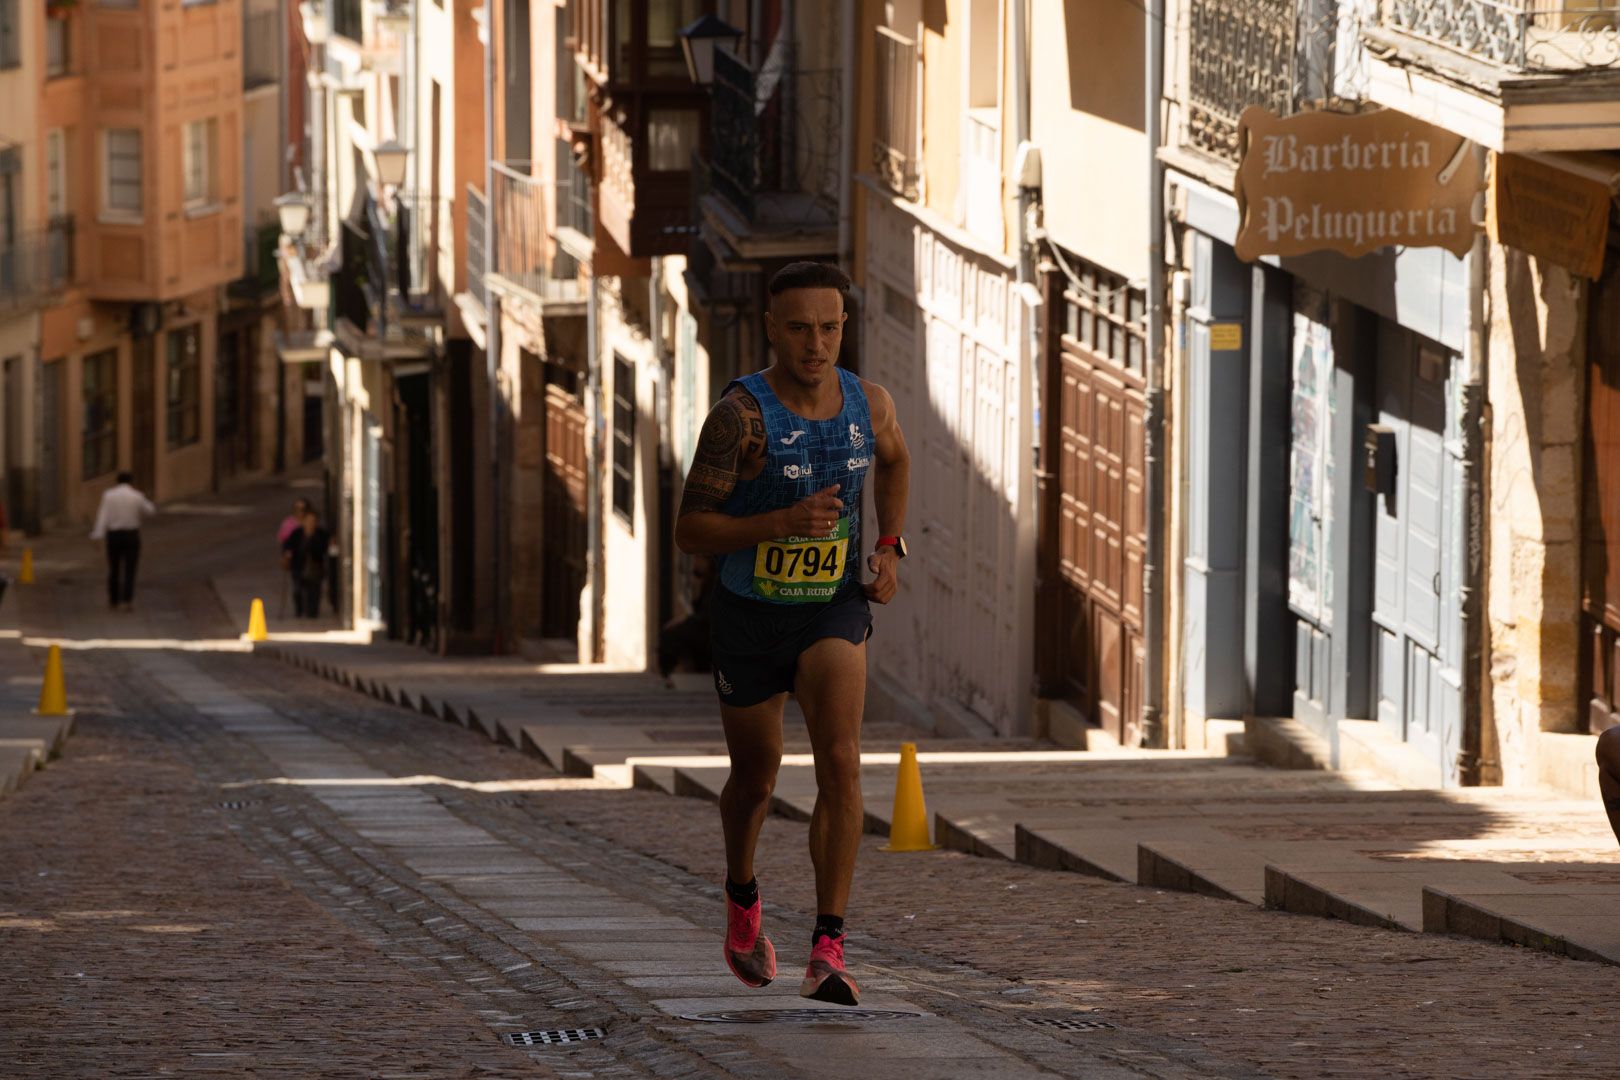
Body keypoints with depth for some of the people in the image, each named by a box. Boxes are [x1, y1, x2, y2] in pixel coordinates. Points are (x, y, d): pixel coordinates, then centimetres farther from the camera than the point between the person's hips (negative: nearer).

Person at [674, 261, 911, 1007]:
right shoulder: (740, 413, -23)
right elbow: (689, 531, -22)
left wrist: (890, 548, 3)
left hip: (833, 609, 1)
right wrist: (782, 521, -35)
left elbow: (893, 459, 17)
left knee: (840, 761, -21)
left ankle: (828, 953, -22)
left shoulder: (868, 402, -9)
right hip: (749, 616, -1)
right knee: (756, 778, 17)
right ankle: (741, 897, 51)